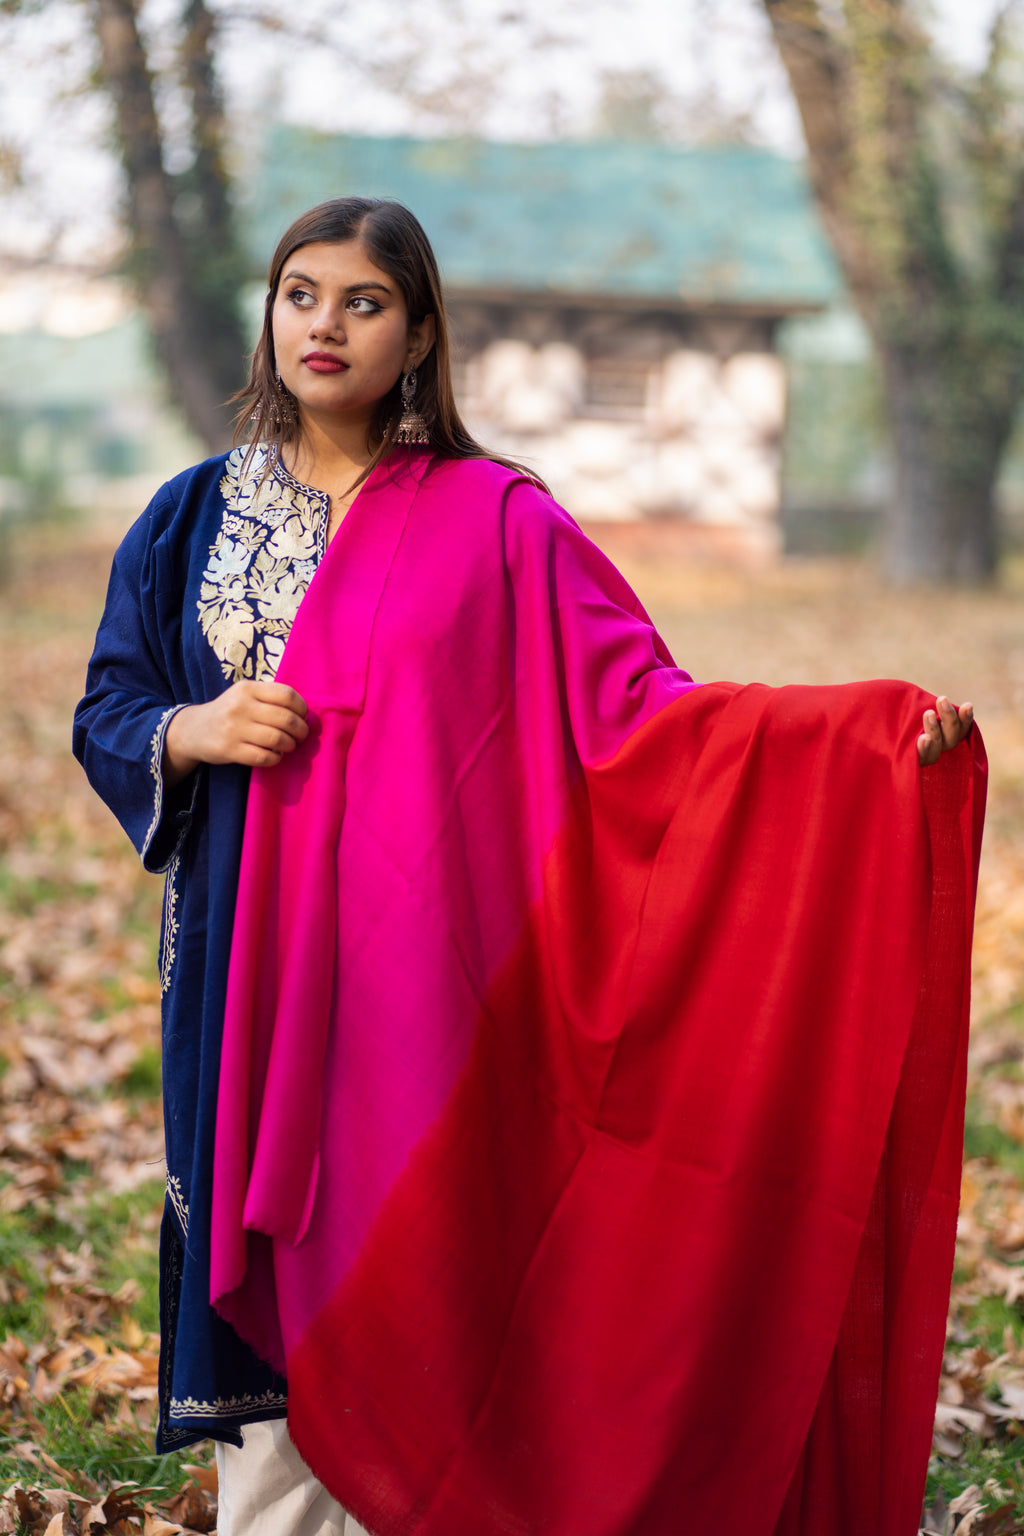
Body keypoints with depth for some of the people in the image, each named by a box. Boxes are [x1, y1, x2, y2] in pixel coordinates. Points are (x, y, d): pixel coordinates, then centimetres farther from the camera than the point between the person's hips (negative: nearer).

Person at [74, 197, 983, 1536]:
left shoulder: (494, 520, 1)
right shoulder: (193, 516, 10)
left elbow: (634, 700, -8)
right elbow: (106, 713, 14)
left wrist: (873, 729, -21)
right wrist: (190, 734, -9)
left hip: (424, 961, -2)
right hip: (251, 961, 2)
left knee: (410, 1263, 0)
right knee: (268, 1281, 5)